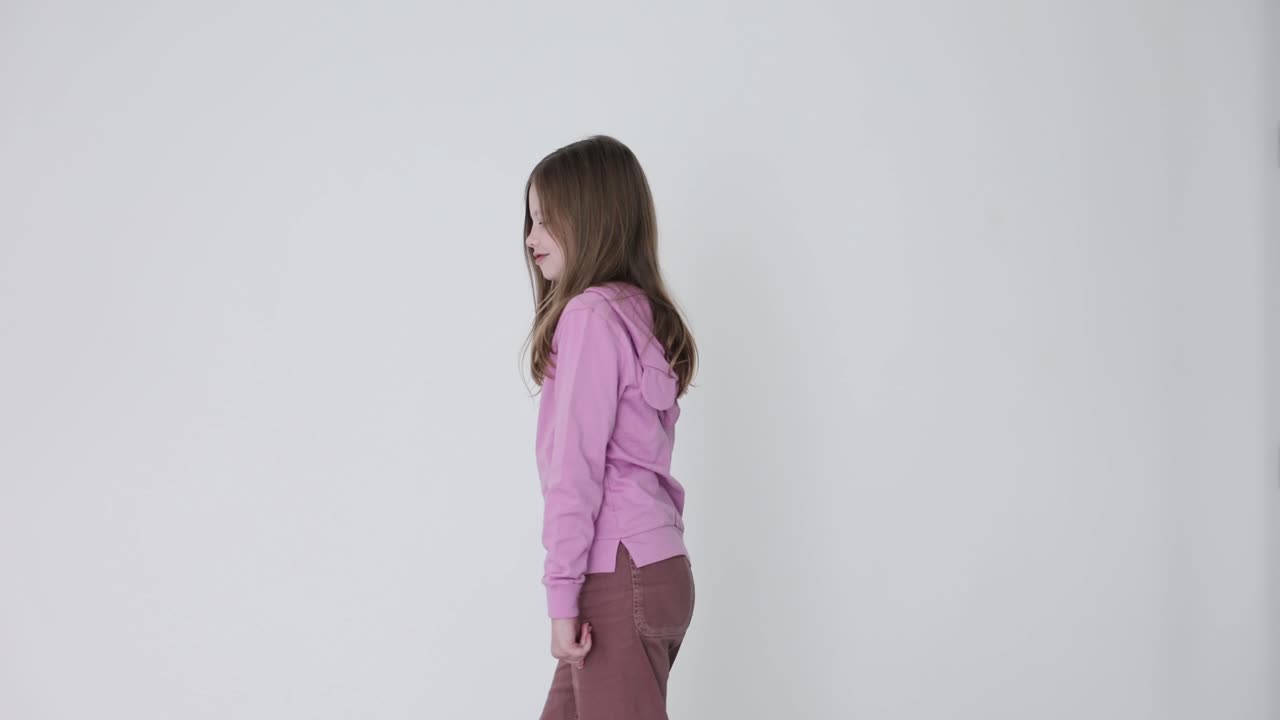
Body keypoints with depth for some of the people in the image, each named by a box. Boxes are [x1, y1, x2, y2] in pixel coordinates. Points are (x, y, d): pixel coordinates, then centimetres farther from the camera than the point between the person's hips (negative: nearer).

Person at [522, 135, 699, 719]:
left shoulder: (591, 314, -12)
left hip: (618, 577, -9)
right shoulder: (645, 313, 14)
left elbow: (577, 463, -16)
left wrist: (562, 593, -15)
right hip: (658, 564, 9)